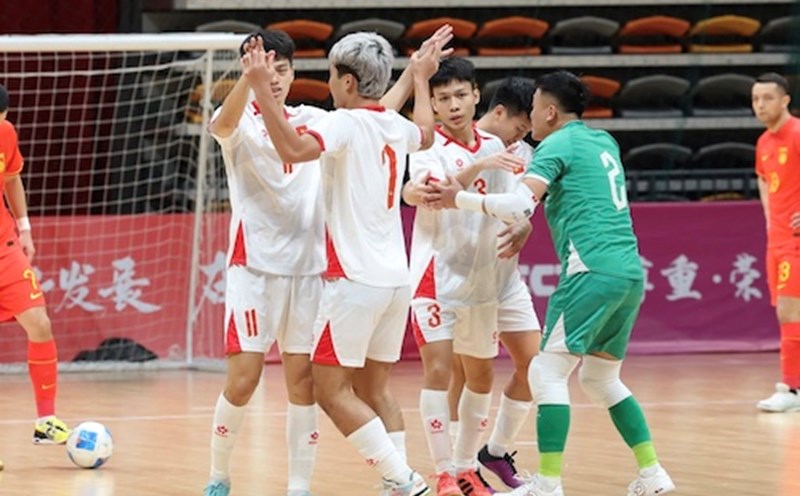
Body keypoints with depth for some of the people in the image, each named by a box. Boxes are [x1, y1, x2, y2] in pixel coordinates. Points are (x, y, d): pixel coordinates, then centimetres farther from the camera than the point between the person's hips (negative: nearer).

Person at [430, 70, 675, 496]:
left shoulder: (557, 145, -4)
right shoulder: (603, 142, 20)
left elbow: (519, 206, -16)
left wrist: (461, 199, -6)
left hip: (594, 270, -8)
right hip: (630, 272, 8)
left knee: (548, 372, -4)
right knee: (601, 379, 19)